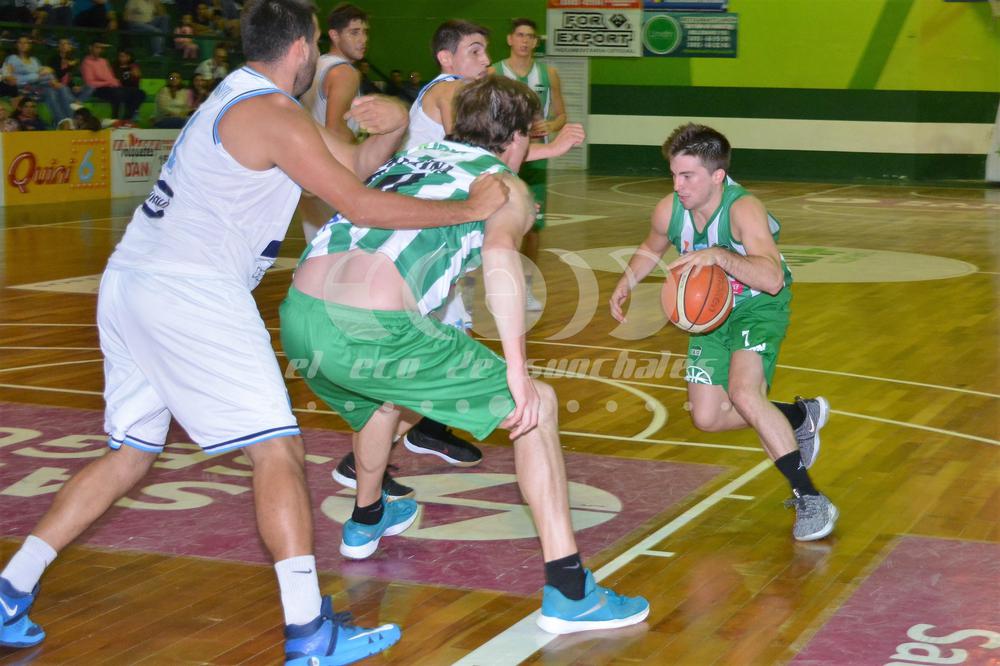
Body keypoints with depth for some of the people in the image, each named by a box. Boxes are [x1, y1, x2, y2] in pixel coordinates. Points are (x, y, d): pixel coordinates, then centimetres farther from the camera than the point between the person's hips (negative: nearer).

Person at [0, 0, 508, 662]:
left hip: (127, 284, 10)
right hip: (190, 292, -10)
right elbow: (361, 205, -10)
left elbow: (357, 162, 23)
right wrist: (468, 209, -2)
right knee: (277, 450, -7)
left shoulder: (239, 99, 22)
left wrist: (394, 124, 2)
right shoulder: (274, 116, -8)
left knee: (131, 453, 18)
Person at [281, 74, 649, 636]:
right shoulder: (506, 184, 10)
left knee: (385, 395, 40)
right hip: (373, 330, -7)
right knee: (537, 407, 6)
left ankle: (367, 521, 63)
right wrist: (518, 369, -14)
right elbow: (499, 253, -12)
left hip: (299, 317, 7)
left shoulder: (413, 156, 28)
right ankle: (569, 594, 1)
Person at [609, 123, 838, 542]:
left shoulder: (743, 210, -31)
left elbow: (772, 279, -45)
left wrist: (719, 255, -57)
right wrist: (626, 283, -4)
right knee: (707, 418, 3)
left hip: (759, 306, -6)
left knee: (743, 392, -30)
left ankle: (811, 499, -20)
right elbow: (652, 249, 12)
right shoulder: (669, 211, -14)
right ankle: (800, 417, 29)